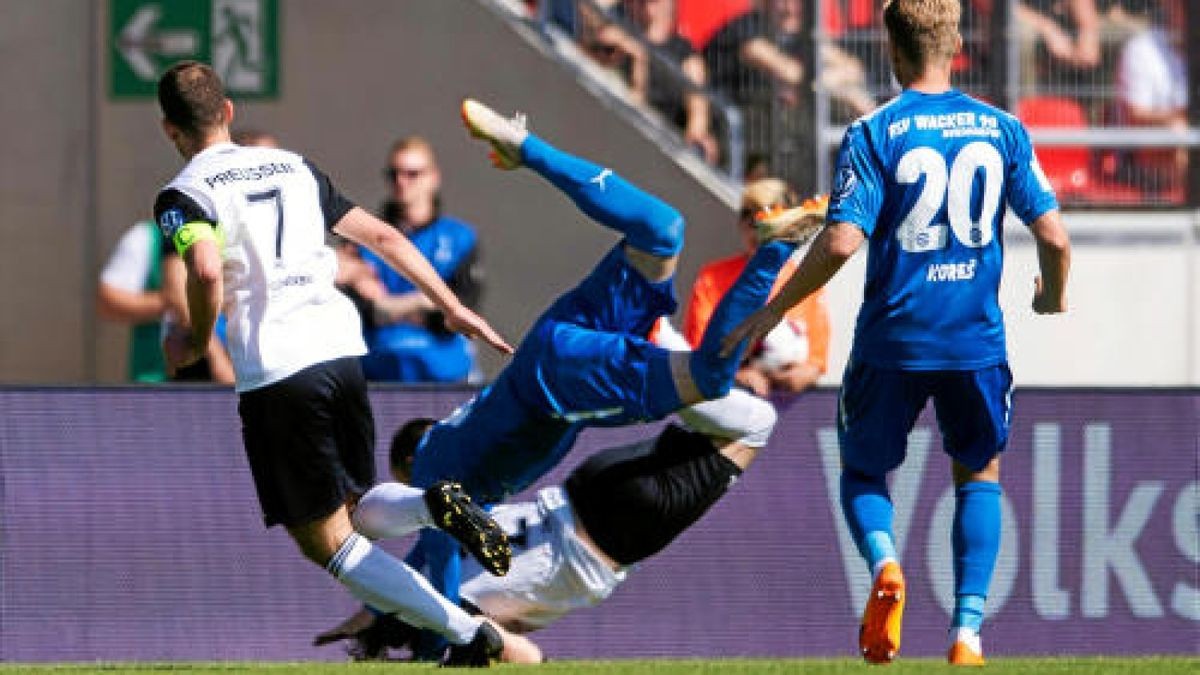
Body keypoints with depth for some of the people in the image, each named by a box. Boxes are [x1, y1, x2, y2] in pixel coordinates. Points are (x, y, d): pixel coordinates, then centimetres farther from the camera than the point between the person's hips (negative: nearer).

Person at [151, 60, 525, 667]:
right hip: (341, 350, 6)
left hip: (274, 373, -6)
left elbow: (207, 271, -22)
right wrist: (453, 309, 24)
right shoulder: (292, 167, 19)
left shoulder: (183, 195, -1)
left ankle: (471, 636, -13)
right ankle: (433, 507, -8)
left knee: (327, 543, 1)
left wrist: (195, 339, -3)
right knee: (351, 511, 25)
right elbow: (383, 237, 18)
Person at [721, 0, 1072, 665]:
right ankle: (968, 630, 6)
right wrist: (1053, 293, 21)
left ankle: (884, 564, -14)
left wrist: (773, 312, -4)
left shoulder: (873, 134, -9)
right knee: (979, 473, 21)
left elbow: (841, 241, -17)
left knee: (862, 470, 19)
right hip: (977, 338, 2)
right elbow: (1053, 236, -2)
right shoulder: (1001, 129, 1)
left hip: (893, 341, -2)